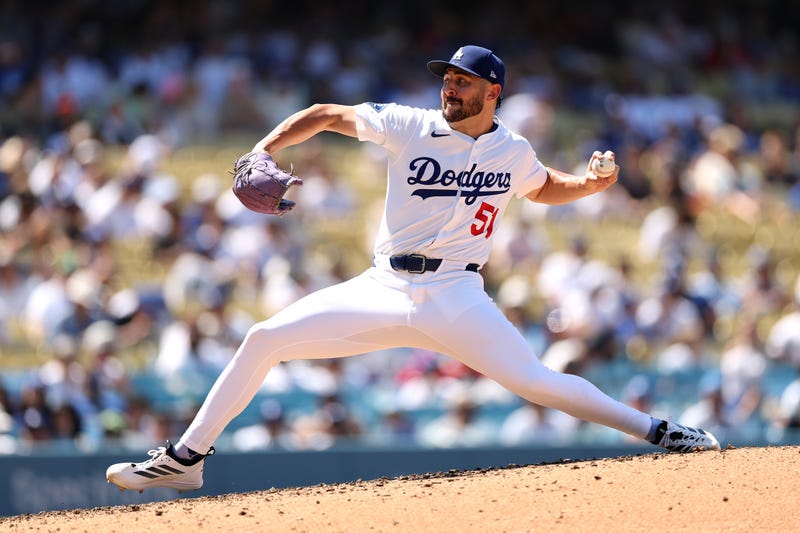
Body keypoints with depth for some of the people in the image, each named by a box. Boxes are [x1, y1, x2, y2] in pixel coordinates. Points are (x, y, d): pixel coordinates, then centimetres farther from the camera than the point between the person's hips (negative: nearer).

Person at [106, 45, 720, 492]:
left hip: (456, 297, -1)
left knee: (535, 381, -20)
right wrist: (261, 153, -4)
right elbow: (327, 115, 9)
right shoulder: (410, 127, 0)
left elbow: (545, 187, 26)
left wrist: (591, 183, 5)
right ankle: (186, 458, 2)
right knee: (264, 339, -8)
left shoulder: (513, 152, 4)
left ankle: (656, 430, -8)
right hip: (383, 289, 2)